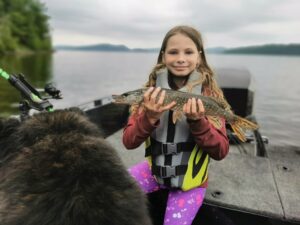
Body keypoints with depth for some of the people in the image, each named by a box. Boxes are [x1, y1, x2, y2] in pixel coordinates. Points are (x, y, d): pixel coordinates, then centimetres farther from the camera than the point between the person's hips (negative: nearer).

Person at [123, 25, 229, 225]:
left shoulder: (210, 93, -12)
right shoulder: (152, 89, -7)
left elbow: (221, 151, -15)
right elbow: (129, 141, -12)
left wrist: (198, 122, -32)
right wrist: (149, 117, -31)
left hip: (190, 178, -1)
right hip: (155, 167, 2)